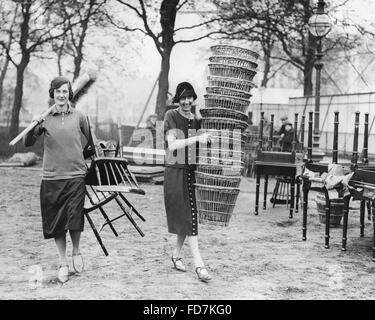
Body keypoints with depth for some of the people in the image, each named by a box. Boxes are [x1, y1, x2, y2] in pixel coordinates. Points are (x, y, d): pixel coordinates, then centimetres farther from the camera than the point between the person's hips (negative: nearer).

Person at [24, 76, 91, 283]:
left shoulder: (78, 117, 3)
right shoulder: (45, 118, 3)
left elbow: (91, 139, 17)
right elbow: (27, 143, 0)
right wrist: (33, 127, -17)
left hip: (76, 175, -1)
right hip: (51, 178, 1)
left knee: (74, 218, -10)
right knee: (55, 223, 4)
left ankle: (76, 252, 19)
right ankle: (63, 263, 19)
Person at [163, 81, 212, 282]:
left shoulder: (196, 120, 10)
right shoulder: (171, 116, -6)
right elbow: (172, 145, -18)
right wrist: (196, 139, -24)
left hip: (192, 172, 5)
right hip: (175, 172, -5)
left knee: (188, 217, 8)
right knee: (188, 218, -7)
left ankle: (176, 255, 26)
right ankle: (198, 264, -8)